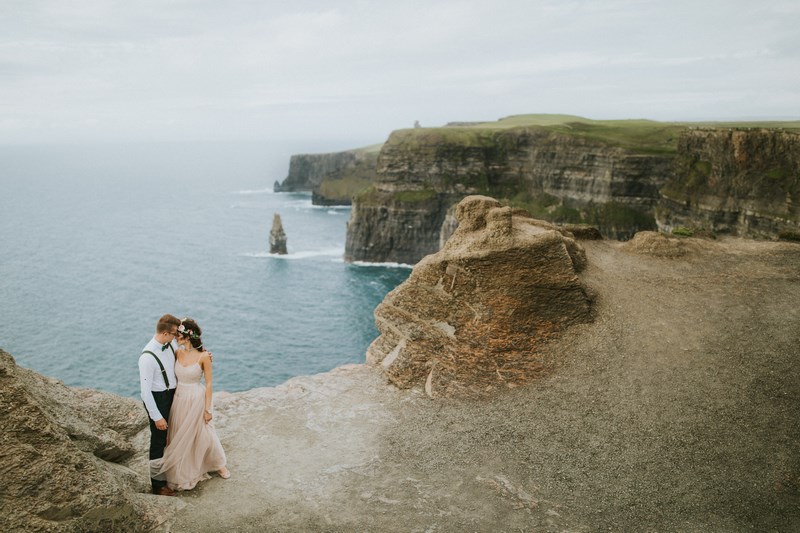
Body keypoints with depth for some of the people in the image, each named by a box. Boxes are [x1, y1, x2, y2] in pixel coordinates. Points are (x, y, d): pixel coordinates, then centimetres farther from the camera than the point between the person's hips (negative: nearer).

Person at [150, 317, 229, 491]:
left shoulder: (204, 356, -18)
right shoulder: (177, 353, -5)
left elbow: (208, 383, -12)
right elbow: (173, 377, 5)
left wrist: (208, 409, -9)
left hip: (197, 400, -4)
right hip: (179, 399, 4)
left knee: (204, 435, 12)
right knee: (179, 437, 14)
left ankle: (219, 464, 37)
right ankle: (179, 474, 32)